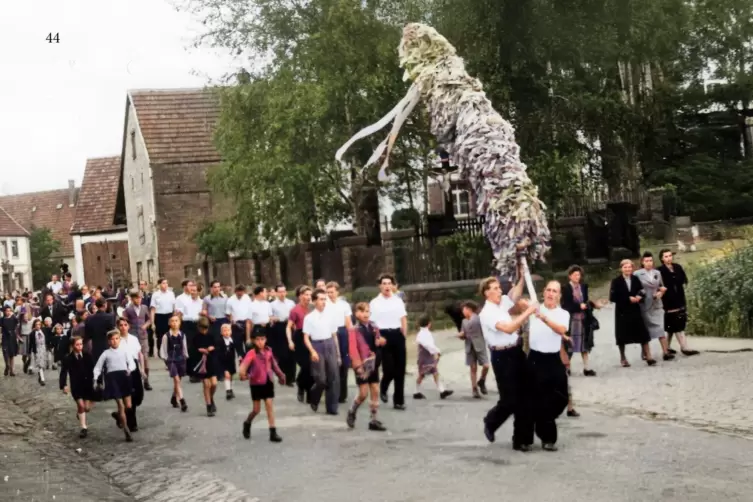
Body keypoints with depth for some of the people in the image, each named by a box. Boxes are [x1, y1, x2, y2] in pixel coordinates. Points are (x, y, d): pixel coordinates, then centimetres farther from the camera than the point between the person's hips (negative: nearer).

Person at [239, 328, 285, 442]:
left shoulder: (268, 351, 0)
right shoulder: (252, 353, -14)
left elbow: (274, 364, 13)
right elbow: (244, 364, -30)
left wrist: (281, 375, 21)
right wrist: (242, 373, -49)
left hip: (268, 382, 3)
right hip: (256, 383, -3)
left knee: (270, 406, 0)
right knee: (257, 409, 4)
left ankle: (273, 432, 1)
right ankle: (247, 424, 34)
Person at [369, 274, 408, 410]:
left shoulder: (398, 301, 10)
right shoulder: (374, 303, 0)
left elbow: (404, 319, 12)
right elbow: (372, 323, -4)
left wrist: (404, 335, 2)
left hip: (397, 335, 3)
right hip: (384, 335, -3)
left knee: (400, 369, 3)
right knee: (389, 368, -7)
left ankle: (399, 400, 11)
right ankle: (383, 388, 25)